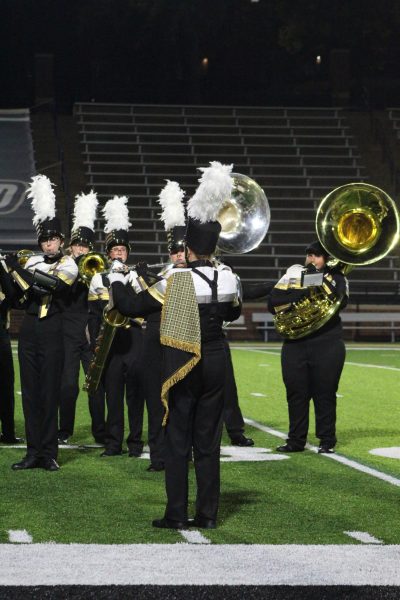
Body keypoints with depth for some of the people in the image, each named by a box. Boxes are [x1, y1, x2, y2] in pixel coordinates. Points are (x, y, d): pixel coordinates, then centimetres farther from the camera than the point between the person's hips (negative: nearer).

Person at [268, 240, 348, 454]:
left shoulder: (336, 277, 7)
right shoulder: (294, 274, 12)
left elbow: (339, 302, -13)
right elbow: (273, 301, 1)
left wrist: (318, 277, -13)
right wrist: (301, 294, -11)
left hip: (327, 345, -2)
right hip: (295, 344, 2)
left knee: (325, 394, 0)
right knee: (296, 393, 3)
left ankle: (327, 441, 8)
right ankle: (296, 441, 10)